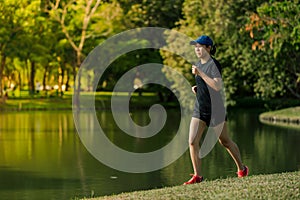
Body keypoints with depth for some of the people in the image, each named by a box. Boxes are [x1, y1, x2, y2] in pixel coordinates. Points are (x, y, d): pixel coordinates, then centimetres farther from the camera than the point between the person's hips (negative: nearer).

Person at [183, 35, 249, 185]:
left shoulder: (214, 64, -15)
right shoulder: (198, 64, 10)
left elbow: (217, 86, -29)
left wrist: (199, 73, -29)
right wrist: (196, 88, 5)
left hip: (215, 109, -7)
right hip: (200, 109, 7)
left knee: (224, 141, 9)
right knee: (192, 141, -7)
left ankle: (241, 168, 30)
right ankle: (197, 176, -1)